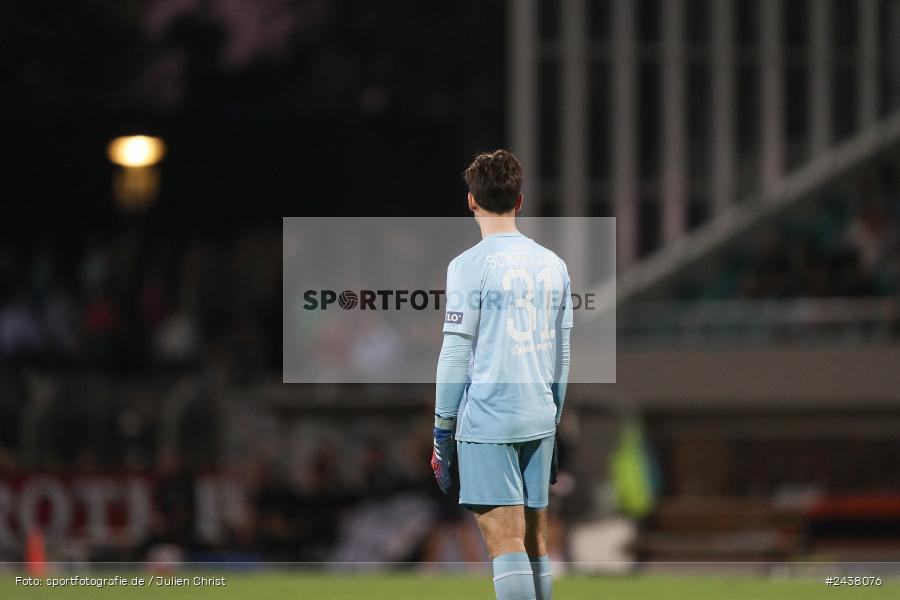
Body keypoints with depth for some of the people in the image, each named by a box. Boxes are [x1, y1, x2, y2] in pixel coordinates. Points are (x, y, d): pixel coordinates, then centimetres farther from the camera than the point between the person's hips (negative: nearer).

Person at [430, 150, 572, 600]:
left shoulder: (470, 265, -7)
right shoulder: (552, 264, 11)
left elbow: (456, 354, -8)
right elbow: (562, 354, 15)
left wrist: (442, 432, -3)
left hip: (487, 419, -6)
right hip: (540, 418, 6)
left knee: (504, 539, -9)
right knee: (534, 537, 11)